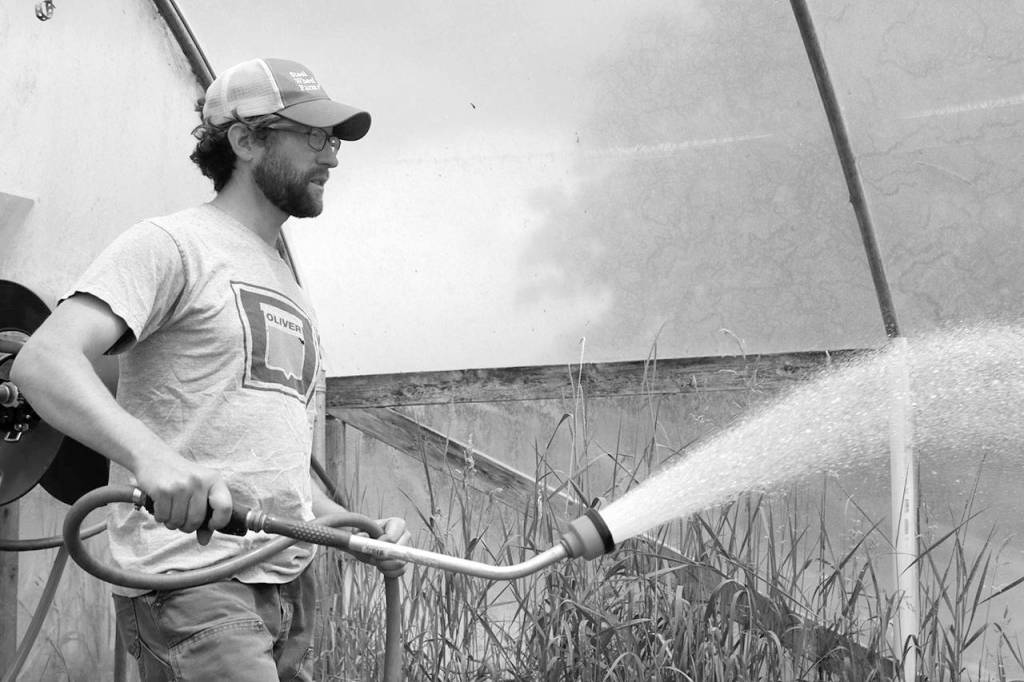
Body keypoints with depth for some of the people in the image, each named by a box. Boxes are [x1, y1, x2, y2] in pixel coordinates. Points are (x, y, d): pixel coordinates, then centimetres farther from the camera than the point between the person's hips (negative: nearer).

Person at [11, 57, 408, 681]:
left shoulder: (289, 286, 23)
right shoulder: (172, 245, -3)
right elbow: (43, 360, -18)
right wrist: (148, 454, -34)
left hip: (289, 579, 8)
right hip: (190, 578, -8)